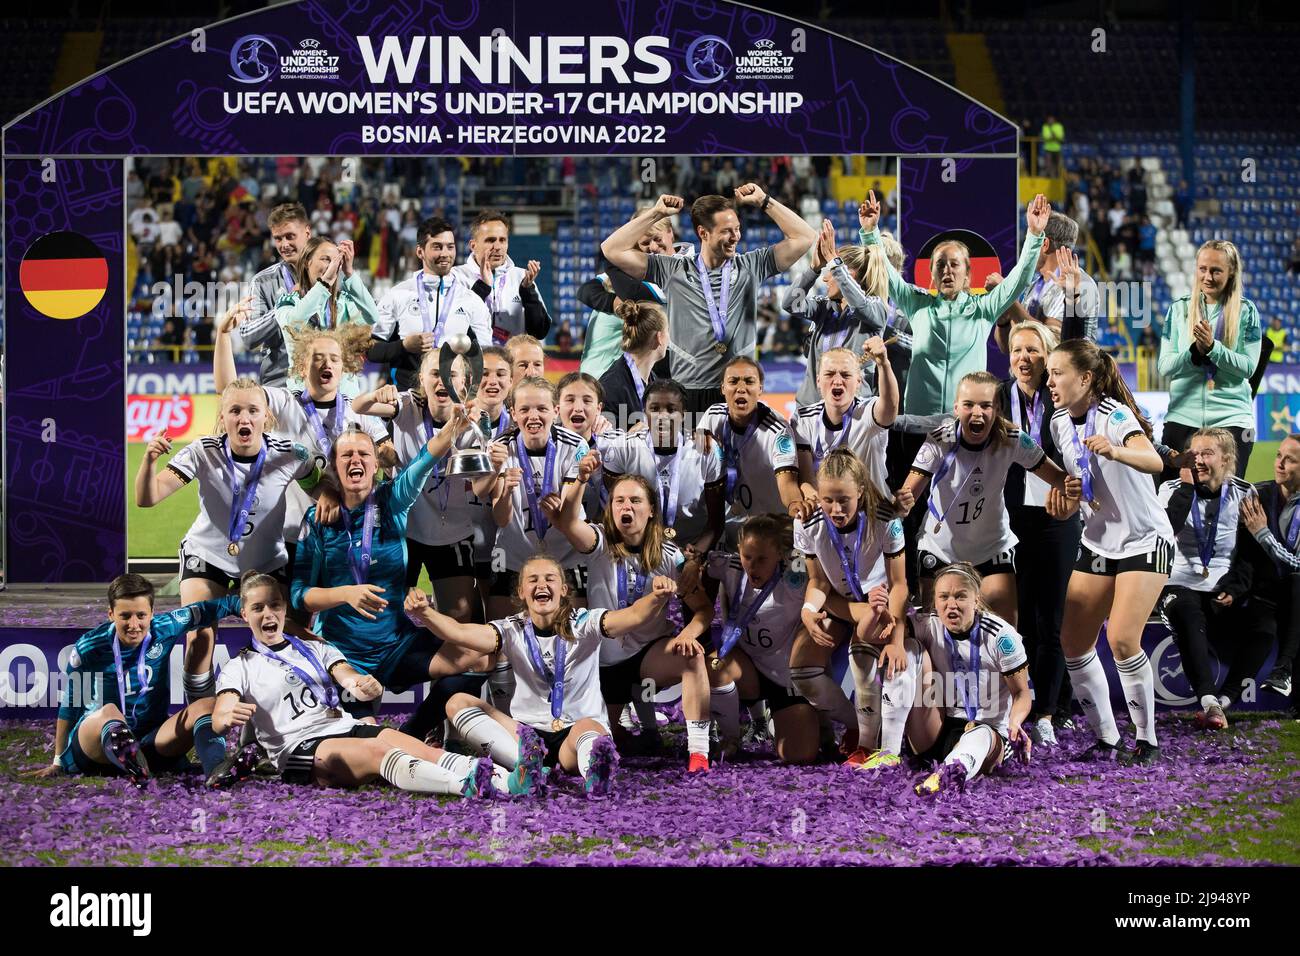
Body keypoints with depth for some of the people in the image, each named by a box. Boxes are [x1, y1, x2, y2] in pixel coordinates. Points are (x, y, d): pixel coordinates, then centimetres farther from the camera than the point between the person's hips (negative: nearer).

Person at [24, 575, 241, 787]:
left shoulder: (165, 629, -5)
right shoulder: (88, 647, -11)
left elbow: (215, 608, 6)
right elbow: (68, 705, 0)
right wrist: (58, 762, 6)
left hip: (151, 741, 3)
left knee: (206, 705, -18)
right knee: (108, 712, -37)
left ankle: (216, 768, -50)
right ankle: (134, 769, -71)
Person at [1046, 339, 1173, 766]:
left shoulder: (1114, 414, -20)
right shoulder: (1060, 423, 2)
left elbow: (1155, 462, -40)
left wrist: (1116, 451, -60)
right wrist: (1066, 499, -8)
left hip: (1145, 540, -7)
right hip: (1097, 543, 7)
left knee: (1122, 639, -20)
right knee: (1073, 644, 0)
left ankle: (1147, 741, -4)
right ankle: (1105, 740, 14)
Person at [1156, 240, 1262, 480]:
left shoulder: (1246, 311, 2)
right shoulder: (1179, 308, 6)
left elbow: (1248, 367, -5)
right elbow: (1164, 366, 1)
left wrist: (1213, 347, -19)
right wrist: (1195, 351, -16)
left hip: (1231, 417, -1)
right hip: (1182, 417, 1)